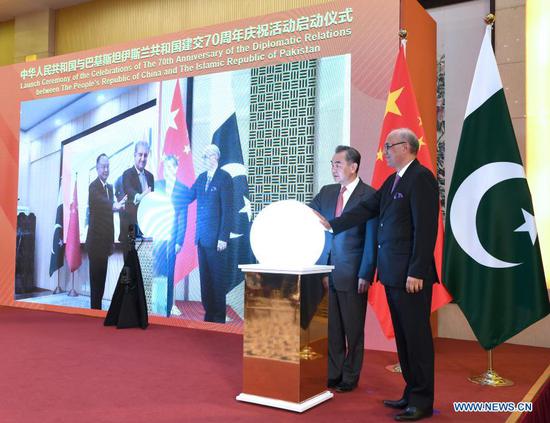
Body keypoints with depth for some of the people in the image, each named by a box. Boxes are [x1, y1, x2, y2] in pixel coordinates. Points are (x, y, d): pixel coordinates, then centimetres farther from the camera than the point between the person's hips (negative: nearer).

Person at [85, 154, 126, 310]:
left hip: (105, 240, 8)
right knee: (95, 278, -4)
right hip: (95, 240, -8)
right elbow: (99, 200, -31)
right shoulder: (93, 186, -11)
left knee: (102, 278, 13)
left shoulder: (110, 187, 14)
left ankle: (99, 307, 22)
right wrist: (115, 205, -50)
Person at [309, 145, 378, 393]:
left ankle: (350, 378, 22)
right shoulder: (326, 192, 11)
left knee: (353, 329, 9)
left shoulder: (369, 196, -7)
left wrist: (365, 275, -13)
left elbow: (371, 240, -10)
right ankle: (332, 375, 24)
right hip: (326, 271, 5)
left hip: (352, 274, -5)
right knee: (330, 327, 12)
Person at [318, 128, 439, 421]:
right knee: (403, 337, 15)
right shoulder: (392, 181, 15)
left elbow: (425, 228, -18)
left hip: (410, 275, -9)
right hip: (392, 275, 9)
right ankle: (411, 394, 27)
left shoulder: (421, 178, -12)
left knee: (416, 337, 0)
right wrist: (332, 224, 15)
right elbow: (367, 208, 18)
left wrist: (417, 273, -20)